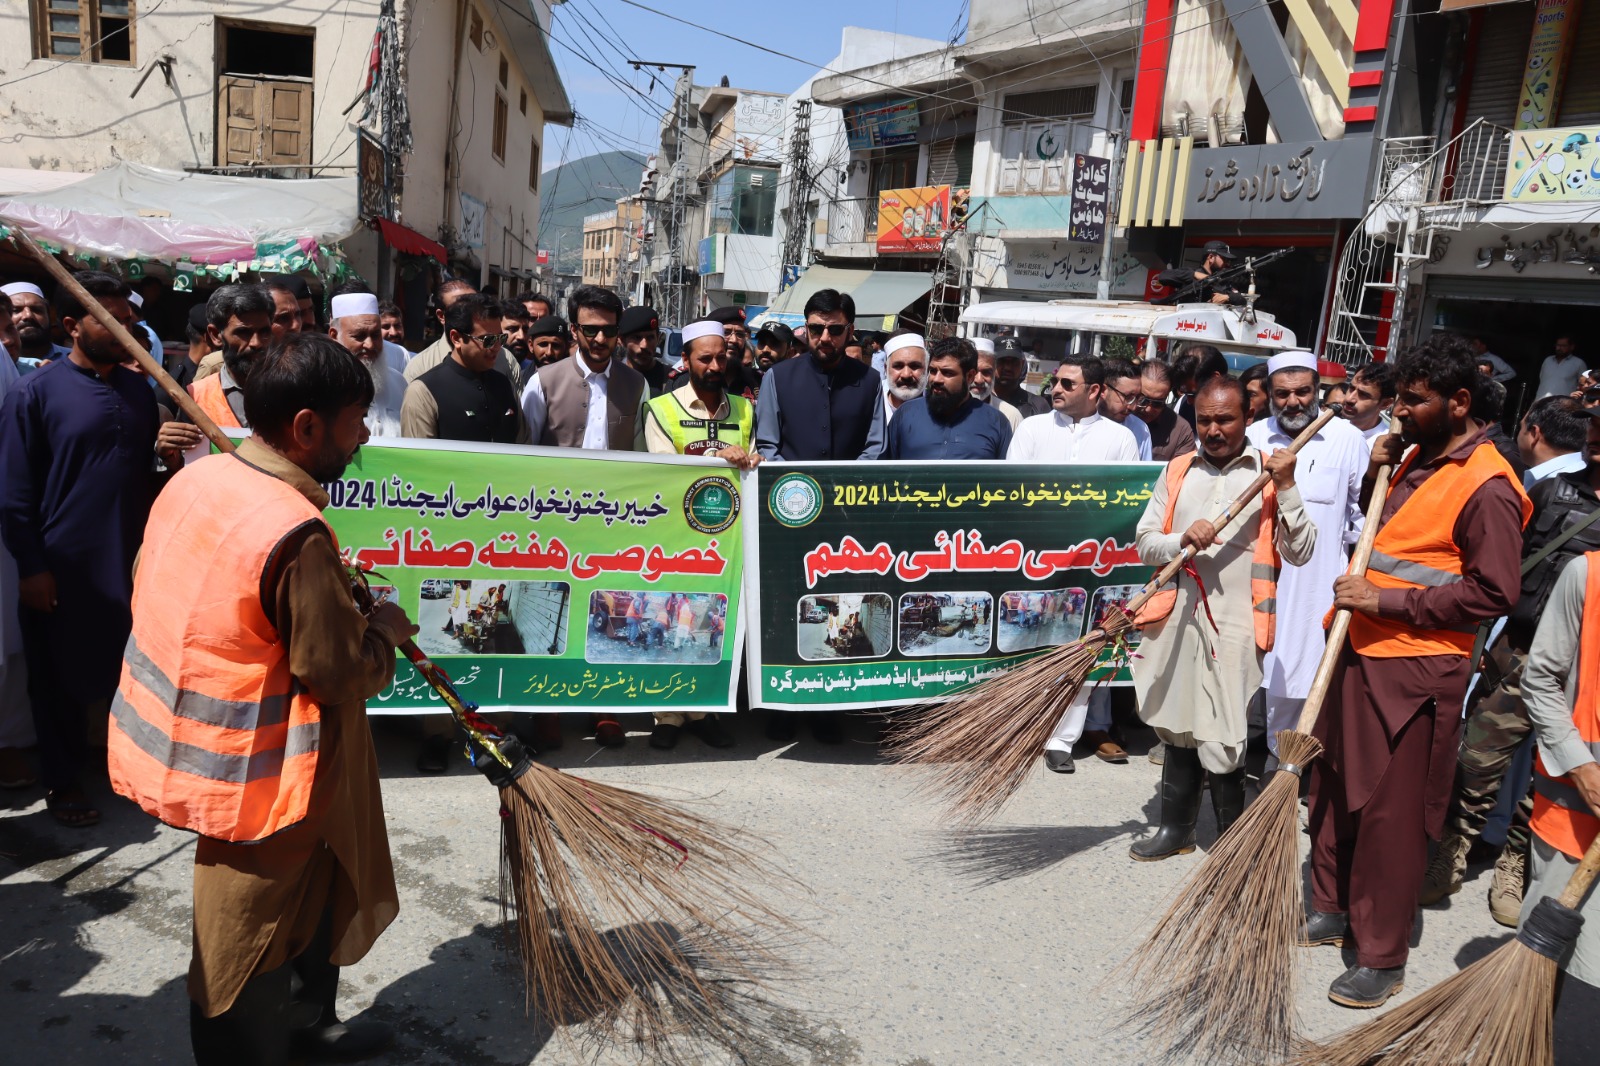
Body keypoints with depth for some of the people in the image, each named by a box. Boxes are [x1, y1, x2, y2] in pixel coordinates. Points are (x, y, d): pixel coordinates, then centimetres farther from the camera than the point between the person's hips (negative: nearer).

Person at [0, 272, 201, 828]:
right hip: (62, 567, -4)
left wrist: (168, 451, -5)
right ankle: (62, 780, 25)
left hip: (130, 559, 4)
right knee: (59, 676, 9)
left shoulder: (139, 388, 8)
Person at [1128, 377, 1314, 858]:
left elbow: (1300, 553, -4)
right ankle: (1176, 828, 29)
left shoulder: (1269, 472, 2)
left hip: (1236, 623, -3)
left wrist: (1286, 488, -12)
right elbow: (1144, 543, 7)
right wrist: (1183, 540, -13)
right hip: (1178, 615, 4)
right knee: (1178, 727, 14)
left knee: (1221, 739, -4)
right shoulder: (1177, 472, 11)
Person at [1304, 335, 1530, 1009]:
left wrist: (1387, 601, -20)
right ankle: (1332, 911, 35)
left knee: (1392, 814, 1)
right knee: (1334, 789, 17)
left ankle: (1383, 958, 16)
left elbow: (1494, 593, -20)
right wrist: (1376, 476, 7)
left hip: (1415, 671, -8)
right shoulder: (1417, 458, 11)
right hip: (1361, 651, 9)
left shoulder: (1487, 485, -15)